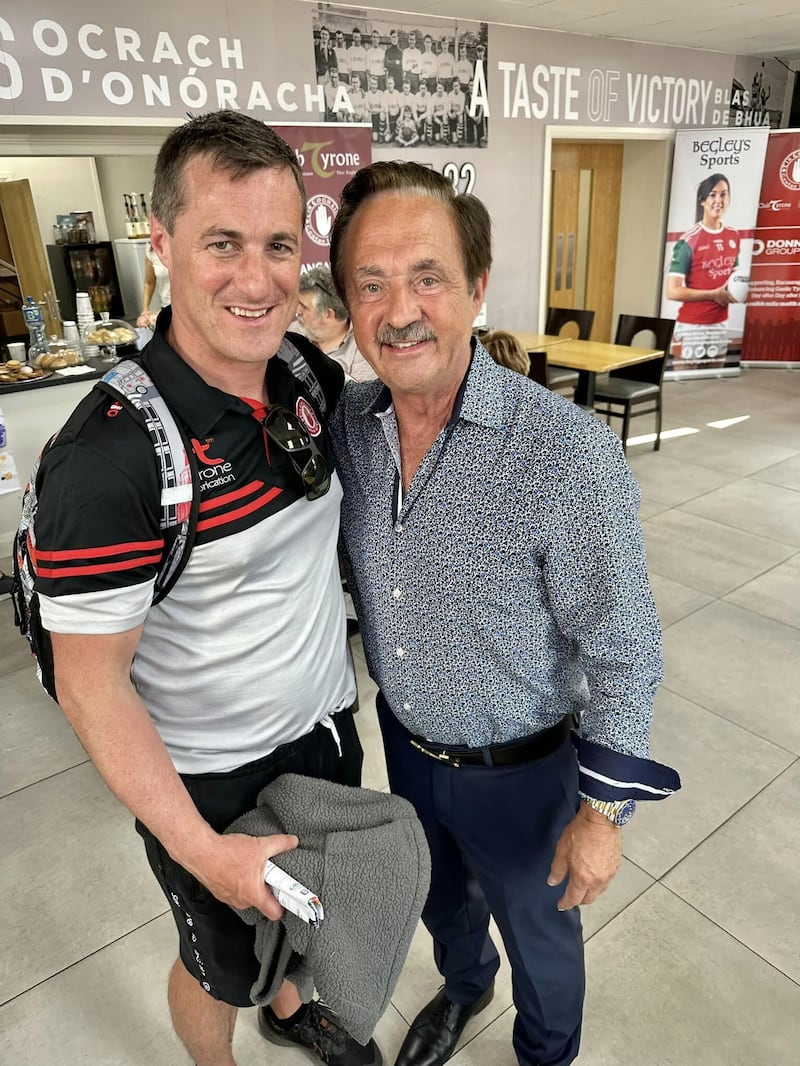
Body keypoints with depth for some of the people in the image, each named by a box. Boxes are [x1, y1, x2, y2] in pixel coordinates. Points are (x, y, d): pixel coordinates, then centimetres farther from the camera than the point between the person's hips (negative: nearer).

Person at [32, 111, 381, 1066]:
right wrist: (204, 852, -20)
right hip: (209, 775, -6)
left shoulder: (310, 371, -9)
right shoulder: (111, 455, -30)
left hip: (324, 726, 6)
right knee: (221, 962, 24)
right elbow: (91, 685, -22)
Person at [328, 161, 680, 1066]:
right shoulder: (347, 422, -12)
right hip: (403, 742, 5)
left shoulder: (569, 456, -30)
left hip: (518, 769, -4)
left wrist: (602, 811, -12)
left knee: (538, 930, 25)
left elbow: (622, 652, -20)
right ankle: (463, 983, 67)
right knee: (439, 896, 33)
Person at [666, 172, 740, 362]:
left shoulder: (733, 237, 8)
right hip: (692, 326, -6)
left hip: (720, 324, 6)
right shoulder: (689, 241, -12)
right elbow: (673, 291, -18)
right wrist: (714, 294, -18)